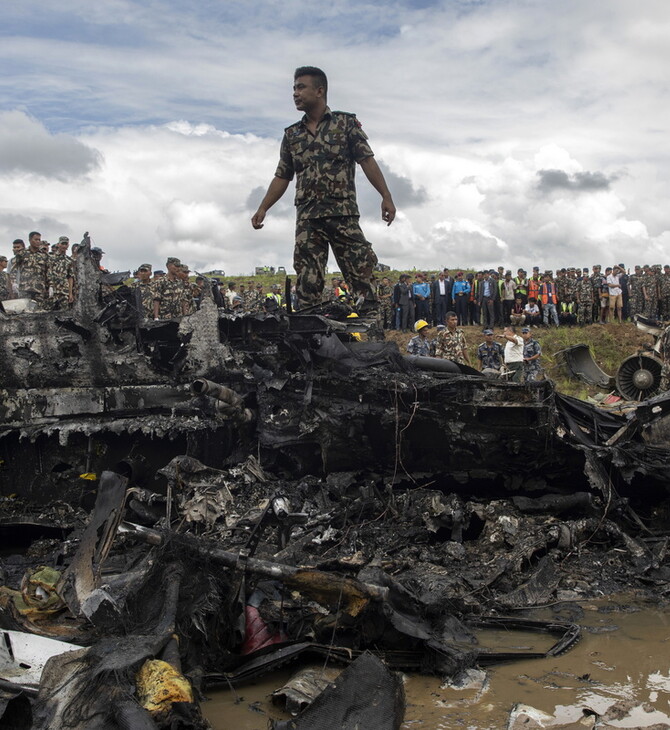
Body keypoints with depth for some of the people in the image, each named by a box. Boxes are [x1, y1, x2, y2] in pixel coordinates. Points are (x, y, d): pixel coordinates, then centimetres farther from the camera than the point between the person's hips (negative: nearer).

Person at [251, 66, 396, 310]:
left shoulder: (346, 123, 6)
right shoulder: (291, 134, 17)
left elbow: (367, 161, -1)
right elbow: (282, 177, 19)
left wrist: (386, 196, -10)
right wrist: (263, 208, 9)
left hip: (342, 213, -3)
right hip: (307, 218, 3)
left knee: (361, 273, -7)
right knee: (307, 281, 0)